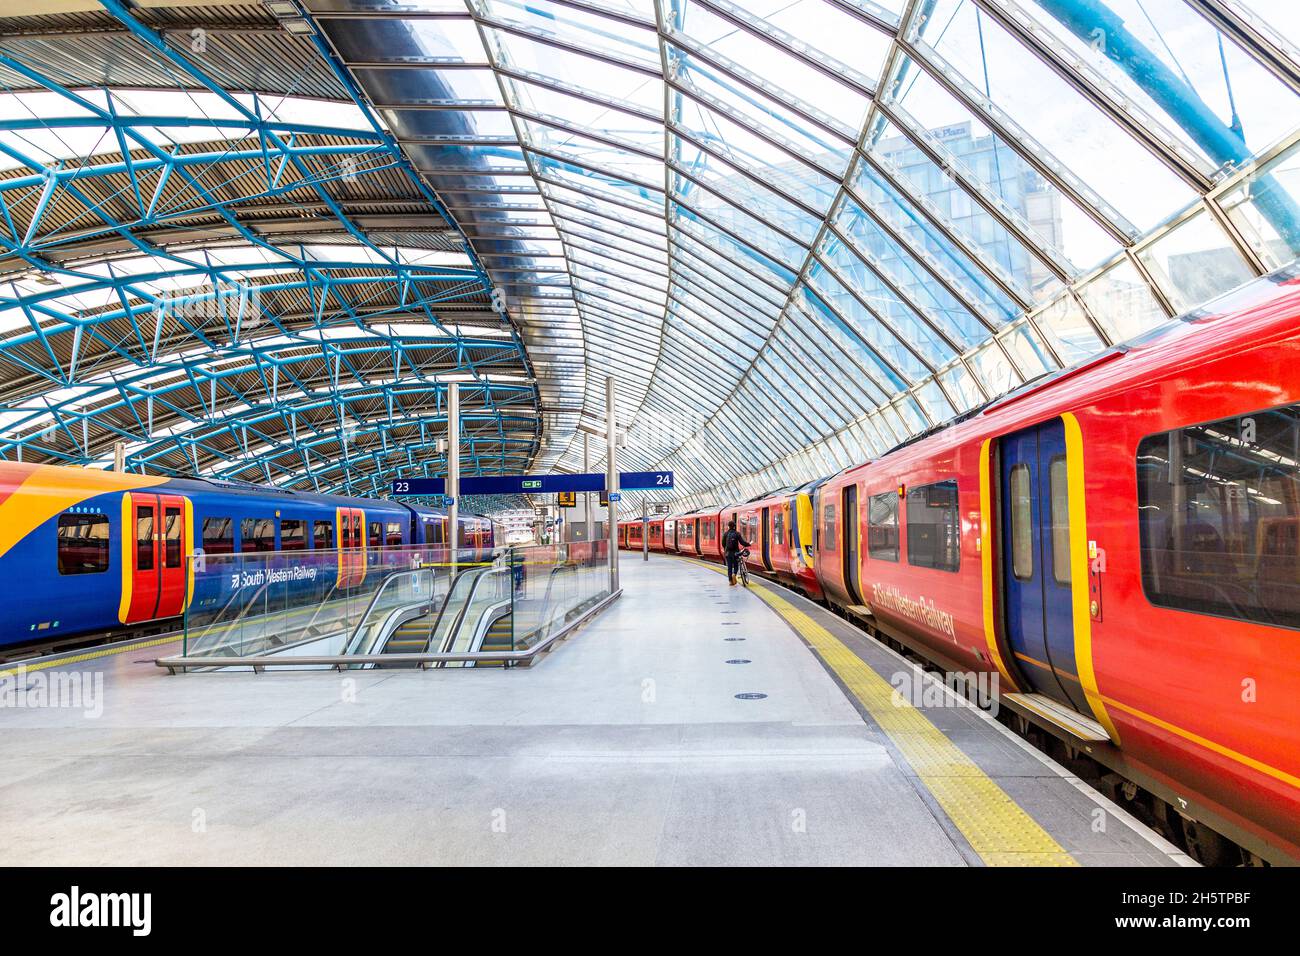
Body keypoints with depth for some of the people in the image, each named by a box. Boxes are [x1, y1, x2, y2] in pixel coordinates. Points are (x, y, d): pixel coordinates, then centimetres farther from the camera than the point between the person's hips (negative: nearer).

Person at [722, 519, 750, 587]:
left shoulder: (725, 534, -1)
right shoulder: (737, 533, -6)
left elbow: (723, 544, 5)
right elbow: (742, 542, -9)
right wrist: (749, 544, 9)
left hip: (728, 553, 1)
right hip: (735, 553, -1)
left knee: (729, 567, 8)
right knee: (736, 566, 13)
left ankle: (730, 581, 7)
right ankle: (734, 574, -17)